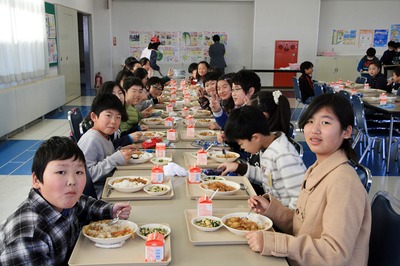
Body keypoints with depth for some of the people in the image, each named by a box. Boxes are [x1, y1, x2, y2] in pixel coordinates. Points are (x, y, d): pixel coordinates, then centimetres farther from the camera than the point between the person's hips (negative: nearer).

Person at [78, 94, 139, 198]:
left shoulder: (105, 137, 12)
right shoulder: (91, 139, -18)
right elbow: (86, 175, -25)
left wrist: (121, 151, 4)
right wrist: (116, 159, -24)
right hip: (98, 192, -9)